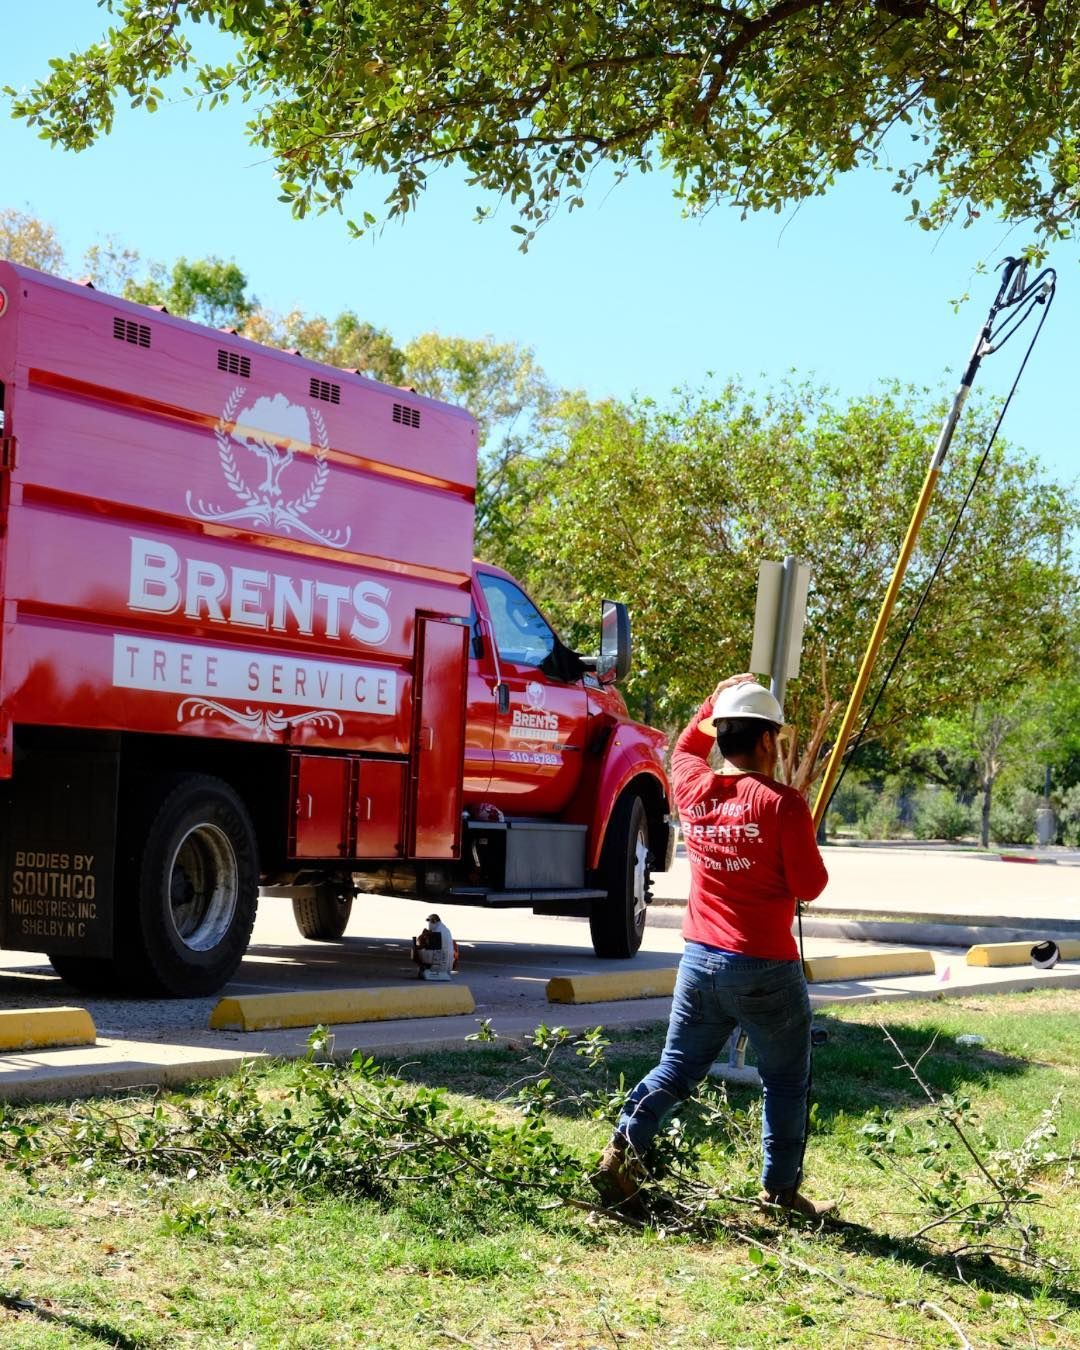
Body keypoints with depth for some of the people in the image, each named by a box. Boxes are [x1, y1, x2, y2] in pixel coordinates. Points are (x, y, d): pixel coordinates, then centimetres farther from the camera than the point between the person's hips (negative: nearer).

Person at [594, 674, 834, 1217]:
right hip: (765, 969, -5)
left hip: (700, 960, 5)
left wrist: (716, 701, 27)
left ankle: (623, 1152, 4)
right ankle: (780, 1190, 16)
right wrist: (804, 839, 5)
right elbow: (810, 886, -11)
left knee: (675, 1069, 16)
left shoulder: (694, 790, 2)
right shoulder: (782, 804, -15)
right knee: (786, 1082, 11)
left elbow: (684, 750, 26)